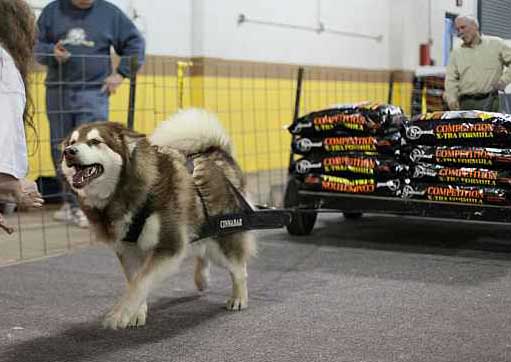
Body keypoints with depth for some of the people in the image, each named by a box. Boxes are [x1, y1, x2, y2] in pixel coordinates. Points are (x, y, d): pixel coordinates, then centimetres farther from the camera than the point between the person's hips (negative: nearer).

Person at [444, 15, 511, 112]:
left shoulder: (495, 44, 9)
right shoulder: (456, 53, 14)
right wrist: (451, 98, -7)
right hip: (465, 102, 2)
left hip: (488, 100, -2)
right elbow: (451, 78, 9)